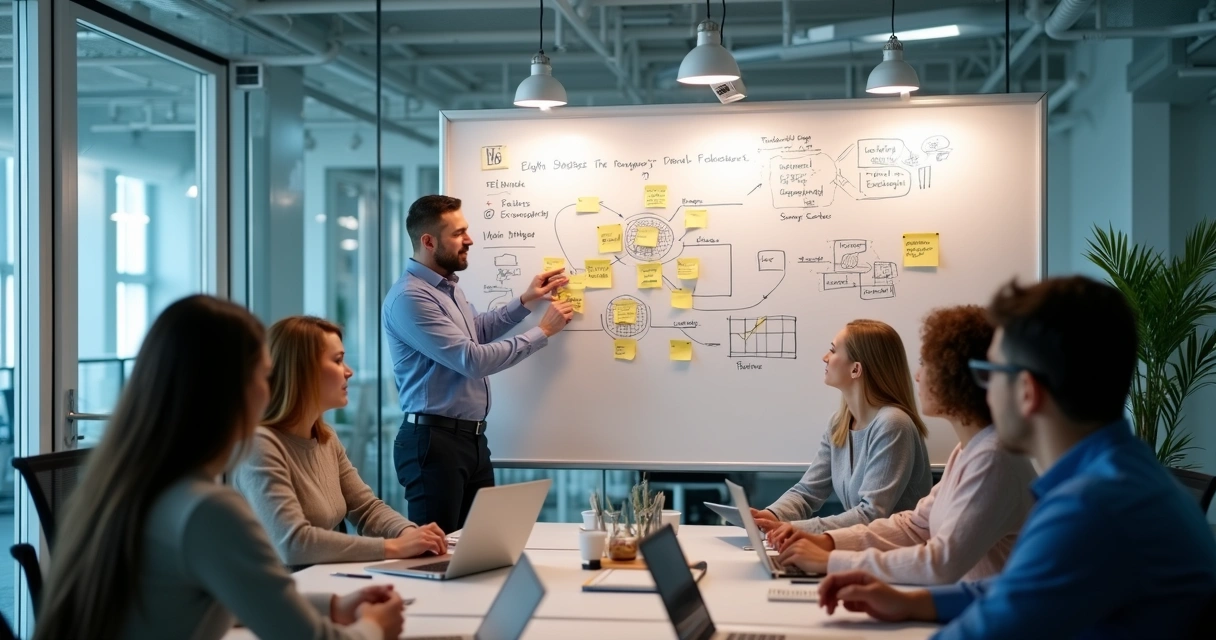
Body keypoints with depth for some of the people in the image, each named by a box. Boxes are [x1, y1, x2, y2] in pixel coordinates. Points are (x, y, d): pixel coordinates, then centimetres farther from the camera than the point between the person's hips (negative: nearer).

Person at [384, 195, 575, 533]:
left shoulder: (447, 286, 12)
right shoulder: (409, 297, -19)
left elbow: (477, 332, 31)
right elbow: (473, 359, -22)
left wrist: (525, 301, 19)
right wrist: (542, 332, -13)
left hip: (472, 438, 9)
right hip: (435, 441, -9)